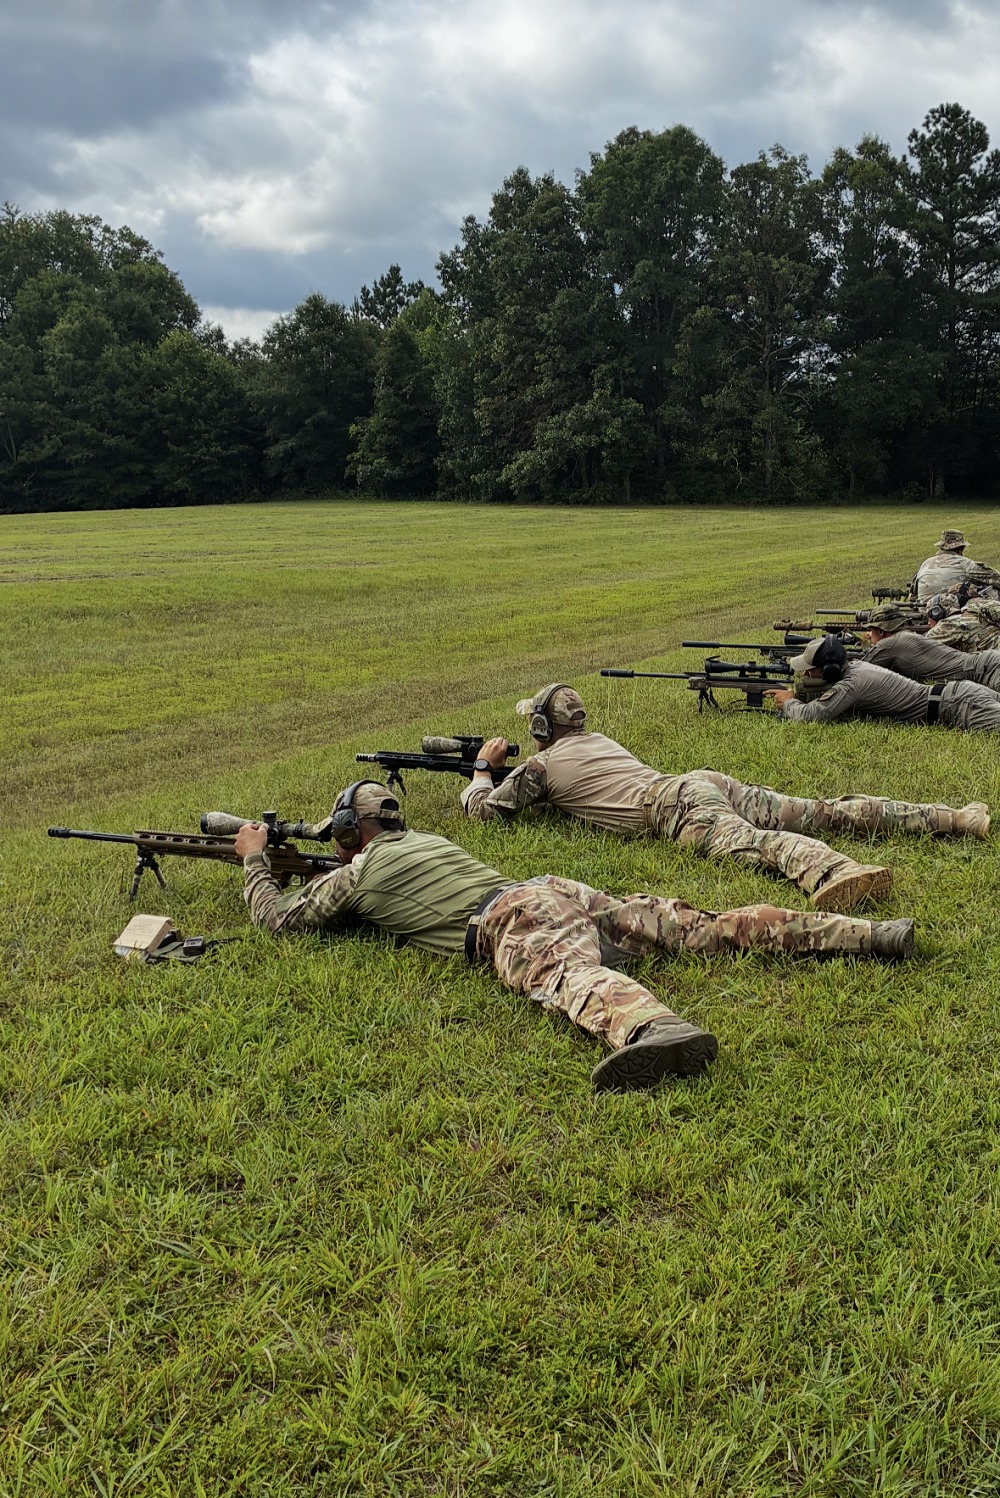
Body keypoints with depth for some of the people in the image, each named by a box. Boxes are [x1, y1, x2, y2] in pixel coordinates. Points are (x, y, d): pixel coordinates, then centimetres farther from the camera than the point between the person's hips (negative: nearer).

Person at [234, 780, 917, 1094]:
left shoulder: (356, 875, 16)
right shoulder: (427, 839, 36)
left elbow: (278, 916, 26)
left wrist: (257, 861, 44)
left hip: (513, 923, -7)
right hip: (559, 888, 7)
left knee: (575, 978, -37)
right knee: (703, 927, 1)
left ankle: (658, 1031, -73)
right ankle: (867, 934, -6)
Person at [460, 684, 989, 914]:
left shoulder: (540, 765, 12)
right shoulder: (597, 739, 34)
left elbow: (482, 809, 19)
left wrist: (484, 767, 37)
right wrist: (543, 791, 52)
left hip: (677, 806, -7)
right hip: (706, 779, 8)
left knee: (755, 842, -36)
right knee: (824, 813, 2)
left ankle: (835, 872, -67)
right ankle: (955, 817, -3)